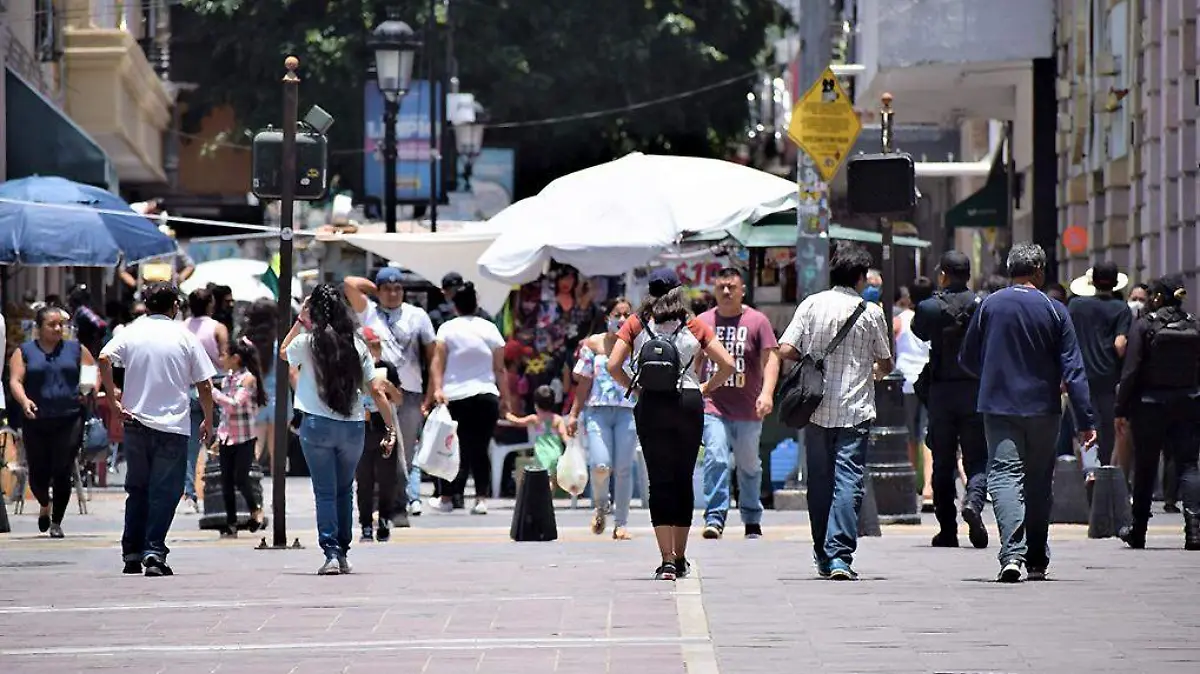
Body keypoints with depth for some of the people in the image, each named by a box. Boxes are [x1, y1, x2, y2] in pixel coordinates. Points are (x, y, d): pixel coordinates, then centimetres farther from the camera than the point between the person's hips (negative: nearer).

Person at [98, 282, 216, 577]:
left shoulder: (132, 331, 3)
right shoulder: (184, 337, 0)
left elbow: (104, 358, -14)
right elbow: (204, 385, 0)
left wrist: (113, 399, -8)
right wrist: (208, 420, 13)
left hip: (136, 422, 3)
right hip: (173, 425, -3)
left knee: (137, 490, 14)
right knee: (164, 492, -1)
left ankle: (131, 553, 16)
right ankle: (154, 553, -12)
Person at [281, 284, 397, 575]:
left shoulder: (307, 342, -6)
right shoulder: (357, 345, 0)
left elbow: (283, 352, 18)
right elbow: (377, 390, 0)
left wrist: (299, 321, 19)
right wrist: (391, 429, 6)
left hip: (317, 425, -3)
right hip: (354, 427, 3)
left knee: (325, 493, 1)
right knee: (345, 491, 17)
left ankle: (331, 554, -10)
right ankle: (343, 554, 20)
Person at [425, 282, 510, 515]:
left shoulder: (447, 329, 1)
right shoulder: (490, 329, 6)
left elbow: (437, 363, -8)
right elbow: (499, 369, 6)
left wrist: (435, 390, -11)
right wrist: (505, 397, 12)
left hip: (455, 398, -1)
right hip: (486, 397, 1)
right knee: (480, 449, 4)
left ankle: (447, 498, 10)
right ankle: (481, 498, -4)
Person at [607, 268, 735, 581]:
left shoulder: (635, 324, 4)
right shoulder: (694, 326, 4)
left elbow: (613, 366, -5)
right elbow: (727, 364, -1)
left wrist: (634, 388, 9)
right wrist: (706, 389, 11)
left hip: (650, 406, 0)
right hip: (688, 404, 0)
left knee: (660, 481, 0)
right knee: (684, 479, 12)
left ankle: (667, 560, -10)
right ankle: (679, 558, 19)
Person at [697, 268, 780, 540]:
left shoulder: (757, 321, 1)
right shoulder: (703, 321, 9)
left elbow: (770, 358, -5)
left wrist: (767, 393, -19)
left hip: (747, 410, 0)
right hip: (713, 407, 0)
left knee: (749, 466, 11)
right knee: (715, 459, -17)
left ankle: (752, 520, 25)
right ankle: (714, 518, -17)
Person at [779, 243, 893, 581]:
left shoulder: (811, 305, 1)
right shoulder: (871, 312, -2)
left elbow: (786, 350, -5)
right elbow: (886, 364, 7)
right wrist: (874, 370, 31)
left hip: (816, 410, 2)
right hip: (854, 411, -2)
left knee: (819, 482, 12)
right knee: (848, 481, -5)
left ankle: (824, 558, 18)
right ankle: (840, 557, -17)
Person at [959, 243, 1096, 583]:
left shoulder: (989, 306, 0)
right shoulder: (1054, 311, -4)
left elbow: (968, 359, 8)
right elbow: (1073, 369, -5)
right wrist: (1086, 420, -4)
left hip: (998, 406, 0)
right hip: (1042, 409, 0)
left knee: (1005, 476, -6)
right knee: (1038, 483, 13)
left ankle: (1012, 553, -25)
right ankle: (1036, 561, 19)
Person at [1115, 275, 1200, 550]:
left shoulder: (1145, 326, -9)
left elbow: (1131, 370, -10)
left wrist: (1122, 409, -5)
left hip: (1150, 405, -2)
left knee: (1145, 468, 10)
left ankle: (1138, 532, 21)